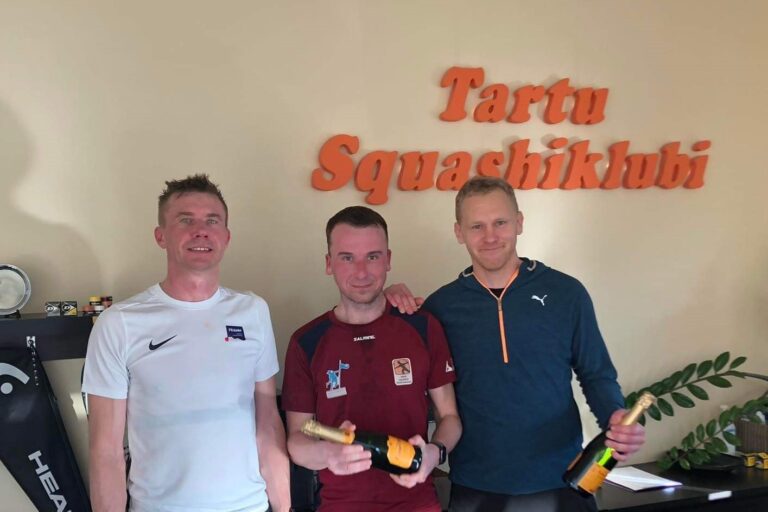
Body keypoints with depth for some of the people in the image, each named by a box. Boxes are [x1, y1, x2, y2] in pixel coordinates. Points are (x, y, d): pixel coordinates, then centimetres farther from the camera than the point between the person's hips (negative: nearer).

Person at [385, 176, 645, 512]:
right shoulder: (441, 305, -1)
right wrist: (397, 308, -7)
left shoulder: (566, 293, -3)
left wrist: (615, 418, -15)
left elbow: (597, 375, 5)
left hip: (559, 483, 0)